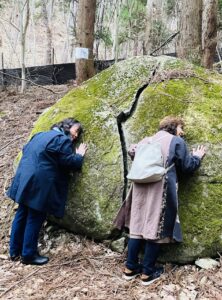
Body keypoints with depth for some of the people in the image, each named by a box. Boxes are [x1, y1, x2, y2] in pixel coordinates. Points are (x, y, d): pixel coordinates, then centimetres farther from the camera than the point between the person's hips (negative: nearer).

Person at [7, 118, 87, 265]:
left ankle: (15, 250, 27)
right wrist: (80, 155, 6)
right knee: (35, 219, 1)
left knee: (22, 215, 16)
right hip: (39, 184, -9)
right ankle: (28, 255, 12)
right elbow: (69, 162, -11)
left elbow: (25, 150, 27)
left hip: (24, 180, 10)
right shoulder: (62, 139, -9)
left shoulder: (41, 135, 20)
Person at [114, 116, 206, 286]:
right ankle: (147, 273, 7)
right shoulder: (177, 141, 3)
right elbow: (187, 167, 5)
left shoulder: (147, 140, 18)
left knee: (137, 226, 10)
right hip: (161, 190, -6)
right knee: (155, 228, 1)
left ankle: (131, 268, 16)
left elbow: (132, 152, 17)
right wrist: (197, 157, 24)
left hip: (141, 187, 6)